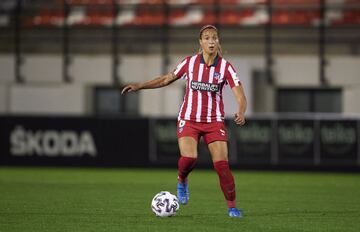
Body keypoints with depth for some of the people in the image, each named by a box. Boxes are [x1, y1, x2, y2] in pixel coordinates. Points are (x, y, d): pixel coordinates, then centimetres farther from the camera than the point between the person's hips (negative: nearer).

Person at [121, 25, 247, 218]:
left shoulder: (225, 67, -7)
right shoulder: (189, 62, -4)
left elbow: (241, 97, -12)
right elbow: (167, 79, 11)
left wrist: (241, 113, -33)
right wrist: (139, 86, 6)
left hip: (214, 122, 0)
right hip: (189, 120, 0)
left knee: (222, 165, -13)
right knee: (189, 158, -23)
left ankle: (232, 206, 1)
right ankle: (182, 181, 12)